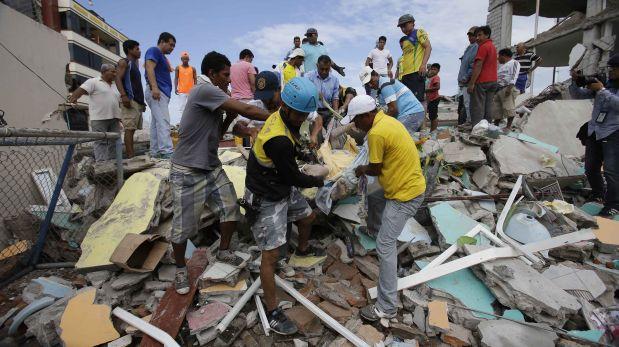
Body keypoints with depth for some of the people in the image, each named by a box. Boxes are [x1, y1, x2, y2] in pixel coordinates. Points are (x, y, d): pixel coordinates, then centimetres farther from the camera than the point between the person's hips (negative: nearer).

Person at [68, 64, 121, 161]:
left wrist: (119, 117, 18)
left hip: (114, 118, 7)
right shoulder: (93, 82, 0)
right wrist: (73, 97, -28)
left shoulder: (115, 85, 21)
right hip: (99, 118, -7)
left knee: (114, 141, 7)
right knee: (100, 142, -7)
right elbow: (81, 90, -11)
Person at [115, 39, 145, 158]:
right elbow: (118, 78, -8)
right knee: (129, 128, -15)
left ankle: (131, 153, 3)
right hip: (129, 100, -8)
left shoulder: (135, 64, 29)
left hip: (138, 101, 8)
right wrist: (123, 95, -23)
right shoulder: (123, 62, 5)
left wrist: (142, 101, 24)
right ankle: (130, 155, -22)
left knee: (132, 128, 3)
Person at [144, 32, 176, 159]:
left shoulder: (162, 56, 28)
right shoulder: (154, 51, -1)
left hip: (162, 92, 10)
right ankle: (167, 151, -25)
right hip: (157, 91, -10)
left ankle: (155, 151, 8)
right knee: (163, 122, -19)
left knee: (156, 123, 7)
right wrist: (154, 87, -28)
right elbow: (149, 68, -16)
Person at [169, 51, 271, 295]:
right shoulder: (204, 90, -17)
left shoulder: (214, 101, 11)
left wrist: (229, 118, 3)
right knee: (183, 226, 3)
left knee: (231, 208, 3)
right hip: (188, 172, -8)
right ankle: (180, 268, 25)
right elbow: (246, 110, -21)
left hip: (212, 167, 9)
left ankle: (224, 251, 25)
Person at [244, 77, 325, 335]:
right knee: (271, 255, -4)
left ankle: (303, 249, 61)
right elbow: (294, 177, -20)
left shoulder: (283, 116, -7)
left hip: (284, 187, 10)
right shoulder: (279, 141, -34)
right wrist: (318, 182, -4)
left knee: (308, 217, 28)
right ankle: (272, 313, 11)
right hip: (267, 199, -10)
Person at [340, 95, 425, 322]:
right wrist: (367, 168, 8)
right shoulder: (386, 120, 7)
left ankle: (387, 307, -1)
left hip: (405, 195, -10)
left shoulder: (376, 133, -23)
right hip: (408, 183, 10)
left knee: (385, 246, -8)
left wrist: (362, 170, 6)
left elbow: (375, 170, -14)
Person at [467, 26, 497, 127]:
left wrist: (471, 83, -18)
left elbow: (478, 66, -16)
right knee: (488, 107, 9)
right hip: (492, 81, 9)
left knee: (477, 108, -7)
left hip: (481, 81, -9)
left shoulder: (483, 47, -10)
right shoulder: (493, 47, 20)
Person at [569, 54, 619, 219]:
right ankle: (599, 196, 33)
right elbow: (577, 95, 10)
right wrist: (575, 81, -7)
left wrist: (601, 90, -18)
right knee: (590, 169, 12)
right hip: (594, 132, 6)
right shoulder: (604, 83, 11)